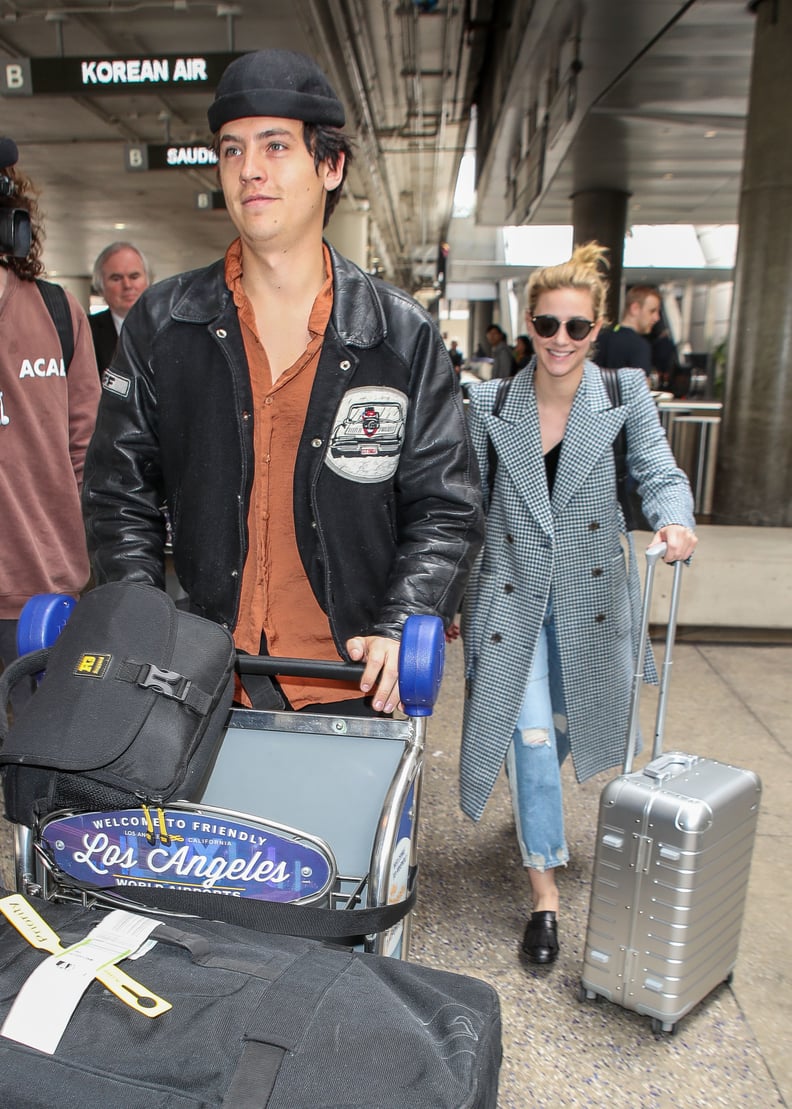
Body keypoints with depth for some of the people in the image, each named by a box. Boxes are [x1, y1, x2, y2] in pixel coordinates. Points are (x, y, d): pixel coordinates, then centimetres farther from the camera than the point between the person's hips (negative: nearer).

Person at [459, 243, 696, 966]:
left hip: (589, 592, 2)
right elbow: (472, 506, 2)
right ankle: (544, 888, 10)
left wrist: (674, 521, -32)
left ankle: (537, 817, 52)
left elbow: (659, 472, -9)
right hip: (512, 594, -1)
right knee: (531, 735, -6)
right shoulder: (490, 403, -4)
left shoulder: (624, 392, -5)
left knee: (566, 725, 19)